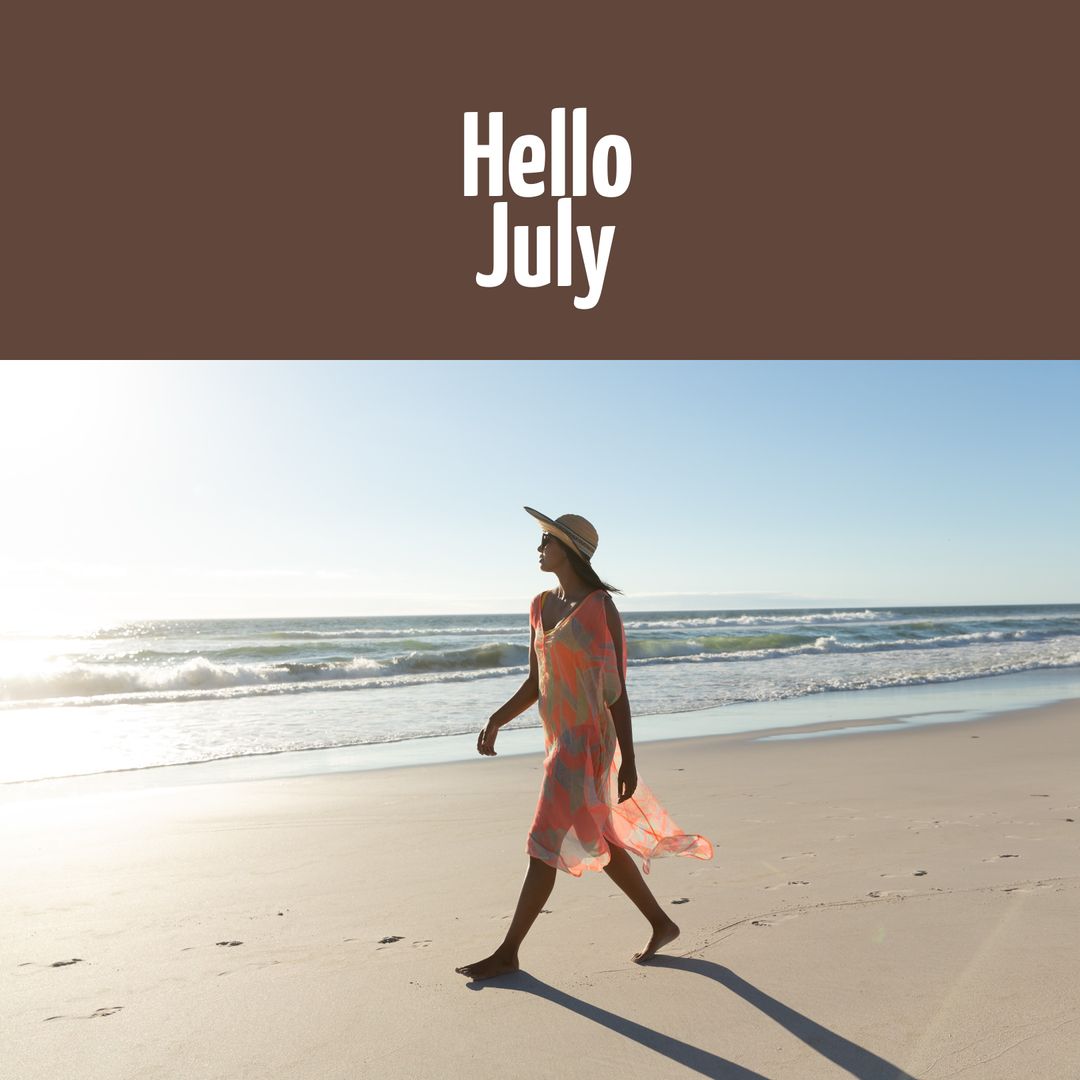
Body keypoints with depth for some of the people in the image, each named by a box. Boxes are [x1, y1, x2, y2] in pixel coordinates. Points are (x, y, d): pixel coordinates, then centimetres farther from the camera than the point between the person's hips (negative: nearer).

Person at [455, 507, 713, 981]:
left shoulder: (600, 607, -12)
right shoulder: (541, 606, 9)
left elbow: (616, 688, -12)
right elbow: (535, 683, 13)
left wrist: (628, 759, -11)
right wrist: (496, 721, 2)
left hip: (587, 739, -8)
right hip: (559, 738, 8)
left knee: (545, 844, -1)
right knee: (596, 842, 16)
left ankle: (507, 953, 14)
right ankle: (661, 925, 33)